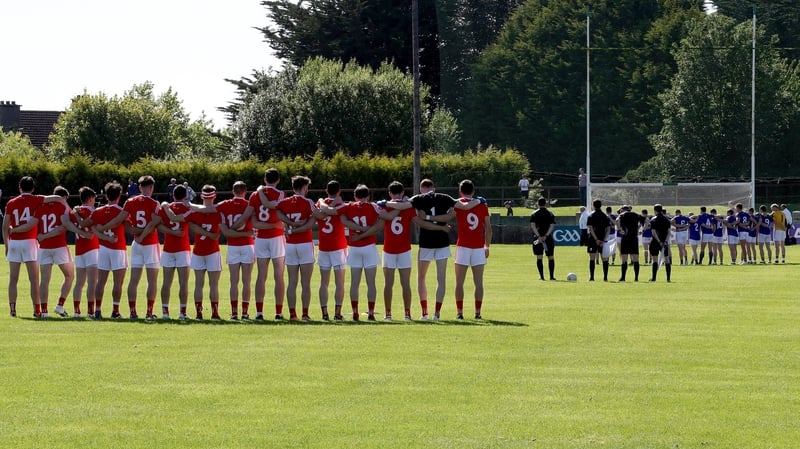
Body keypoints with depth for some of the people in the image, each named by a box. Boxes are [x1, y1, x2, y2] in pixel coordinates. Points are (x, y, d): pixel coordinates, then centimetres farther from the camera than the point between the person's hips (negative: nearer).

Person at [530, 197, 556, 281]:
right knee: (550, 257, 8)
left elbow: (532, 226, -8)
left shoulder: (534, 214, 3)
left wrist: (538, 236, -13)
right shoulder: (550, 214, 4)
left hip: (537, 238, 0)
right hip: (548, 238, 0)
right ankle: (552, 276, 3)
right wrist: (546, 236, -13)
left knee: (539, 258, 3)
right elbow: (552, 226, -7)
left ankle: (541, 276, -3)